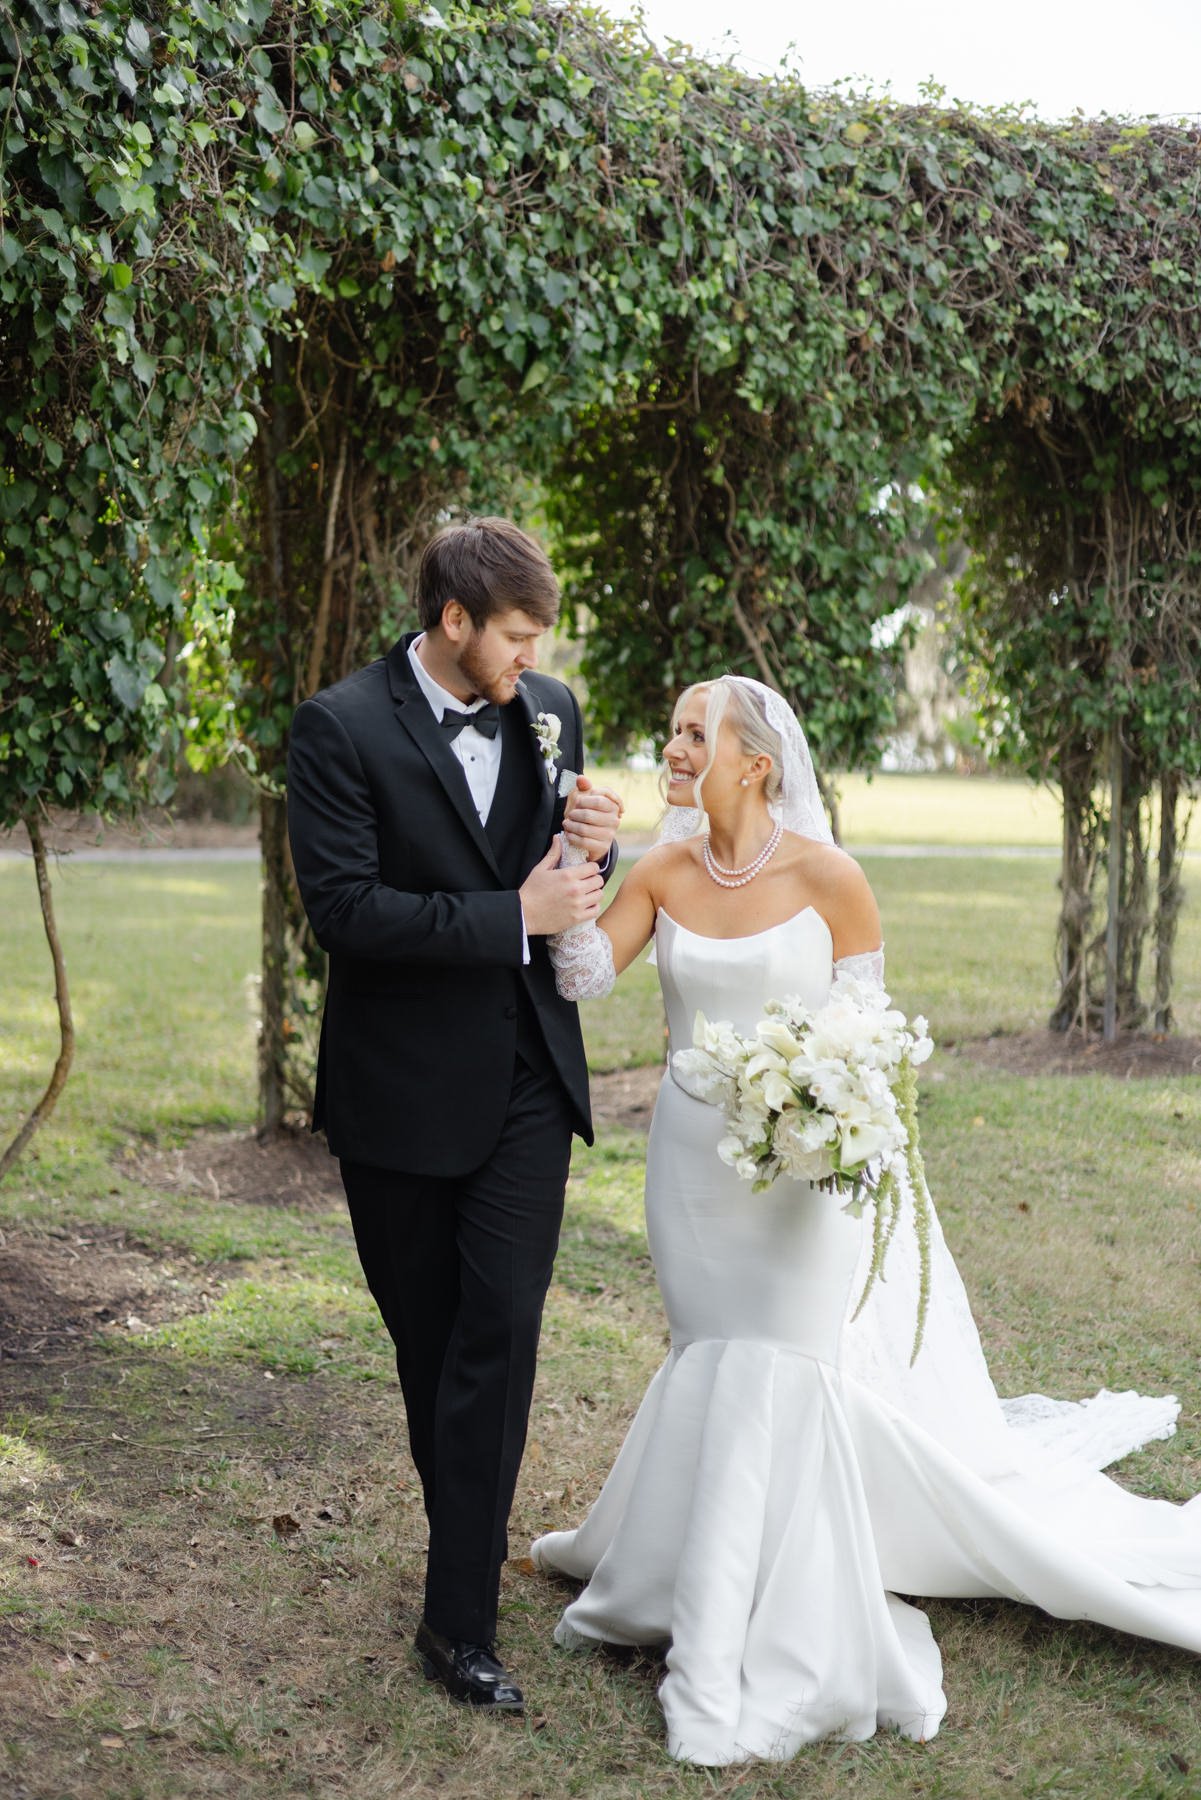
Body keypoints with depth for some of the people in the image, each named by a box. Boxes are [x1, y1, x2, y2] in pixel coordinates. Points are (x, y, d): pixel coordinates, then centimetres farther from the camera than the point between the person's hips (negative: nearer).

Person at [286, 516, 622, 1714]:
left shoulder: (550, 713, 3)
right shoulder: (342, 728, -13)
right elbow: (343, 910, -20)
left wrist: (594, 854, -11)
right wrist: (512, 917, -22)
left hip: (524, 1081, 3)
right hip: (401, 1088, -2)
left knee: (500, 1334, -5)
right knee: (427, 1337, 13)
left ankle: (460, 1618, 4)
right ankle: (464, 1550, 34)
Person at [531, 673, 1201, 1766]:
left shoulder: (827, 877, -11)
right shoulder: (665, 874, -1)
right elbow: (583, 974, -10)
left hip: (799, 1162, -4)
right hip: (693, 1155, 4)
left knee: (775, 1377, -1)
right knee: (712, 1364, 15)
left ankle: (761, 1654, 14)